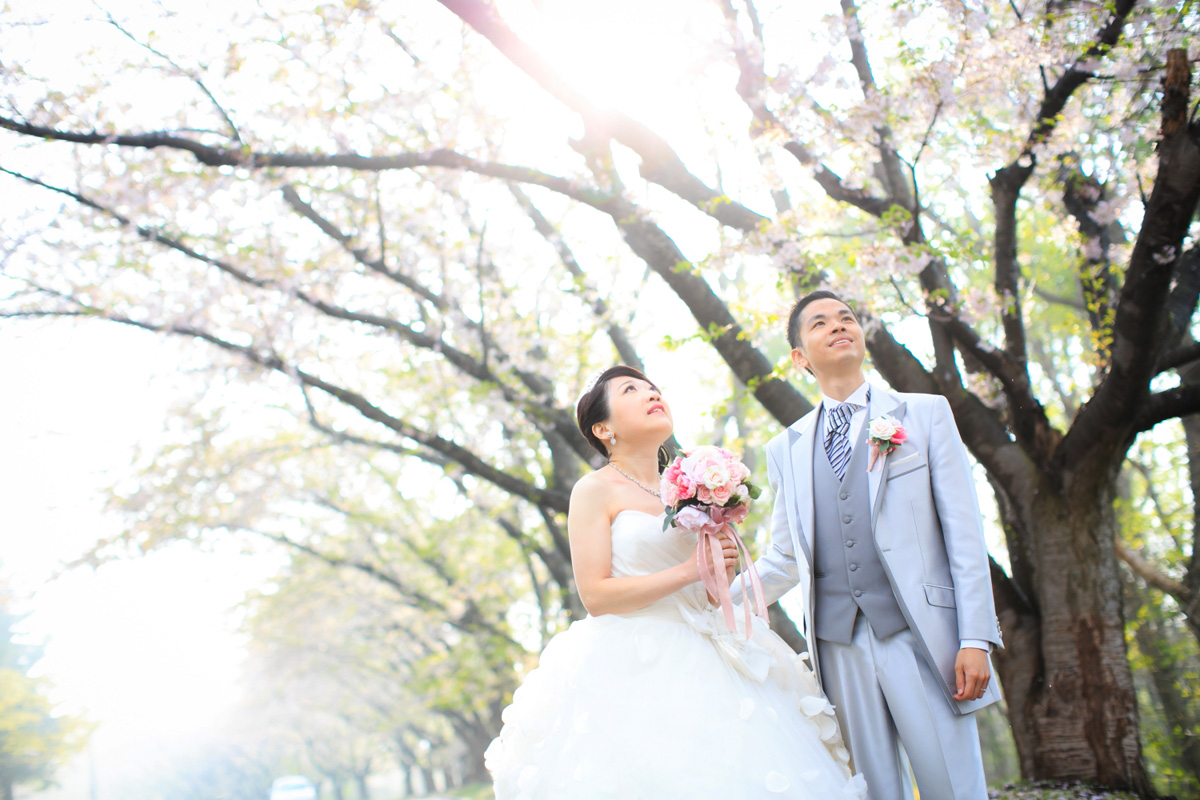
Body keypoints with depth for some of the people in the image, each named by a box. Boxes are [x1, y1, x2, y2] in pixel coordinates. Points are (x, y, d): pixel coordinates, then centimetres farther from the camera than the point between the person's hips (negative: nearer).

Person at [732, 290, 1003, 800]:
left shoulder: (926, 414, 8)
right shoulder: (786, 450, 15)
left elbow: (964, 534, 1)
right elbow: (784, 560, 18)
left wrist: (975, 640, -8)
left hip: (920, 635, -2)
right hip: (838, 644, 2)